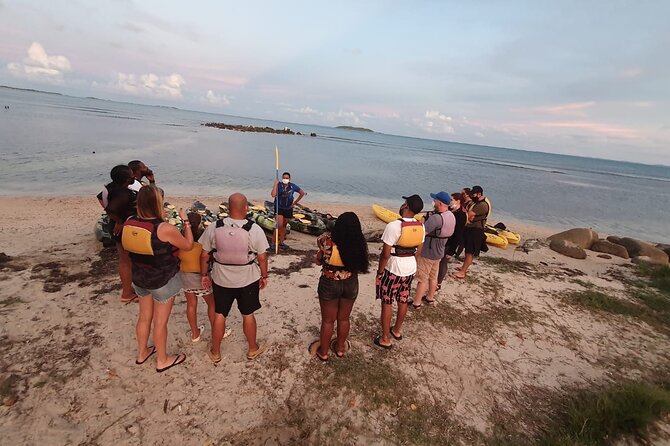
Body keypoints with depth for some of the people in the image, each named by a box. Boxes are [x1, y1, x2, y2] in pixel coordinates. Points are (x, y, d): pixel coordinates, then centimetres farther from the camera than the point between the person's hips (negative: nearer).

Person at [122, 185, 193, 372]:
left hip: (139, 278, 6)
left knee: (144, 317, 24)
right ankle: (162, 360, 30)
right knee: (160, 321, 11)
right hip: (163, 281, -6)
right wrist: (186, 221, -3)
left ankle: (142, 352, 44)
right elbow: (188, 245, -12)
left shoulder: (129, 223, -9)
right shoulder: (165, 229, -27)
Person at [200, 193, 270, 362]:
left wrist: (204, 275, 11)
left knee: (219, 315, 18)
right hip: (248, 280, -1)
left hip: (221, 280, 2)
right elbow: (262, 257, -11)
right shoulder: (255, 229, -17)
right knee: (248, 315, 16)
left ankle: (215, 352, 35)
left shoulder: (213, 228, -11)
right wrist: (264, 276, 4)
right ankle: (253, 349, 35)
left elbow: (204, 255, -3)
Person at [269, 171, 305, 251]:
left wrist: (295, 202, 6)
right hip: (279, 208, -3)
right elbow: (273, 195, -27)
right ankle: (273, 243, -6)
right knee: (279, 225, -16)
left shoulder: (293, 186, -5)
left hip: (288, 209, 3)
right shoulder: (279, 185, -12)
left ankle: (281, 242, 28)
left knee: (284, 226, 15)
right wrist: (275, 184, -26)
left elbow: (302, 193, 9)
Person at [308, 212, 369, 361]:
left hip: (329, 285, -2)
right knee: (344, 318, 23)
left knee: (327, 320, 18)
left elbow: (318, 261, -7)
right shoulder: (359, 244, -19)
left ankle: (323, 352, 36)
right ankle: (340, 348, 43)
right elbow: (361, 266, -3)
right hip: (351, 284, 2)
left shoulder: (327, 241, -24)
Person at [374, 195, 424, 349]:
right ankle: (396, 330, 41)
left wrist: (379, 271, -7)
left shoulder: (394, 225, -23)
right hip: (410, 268, 6)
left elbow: (385, 254, -21)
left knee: (387, 303, 8)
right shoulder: (420, 226, -3)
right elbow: (418, 250, 7)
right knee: (403, 301, 20)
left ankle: (385, 339, 19)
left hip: (393, 269, -6)